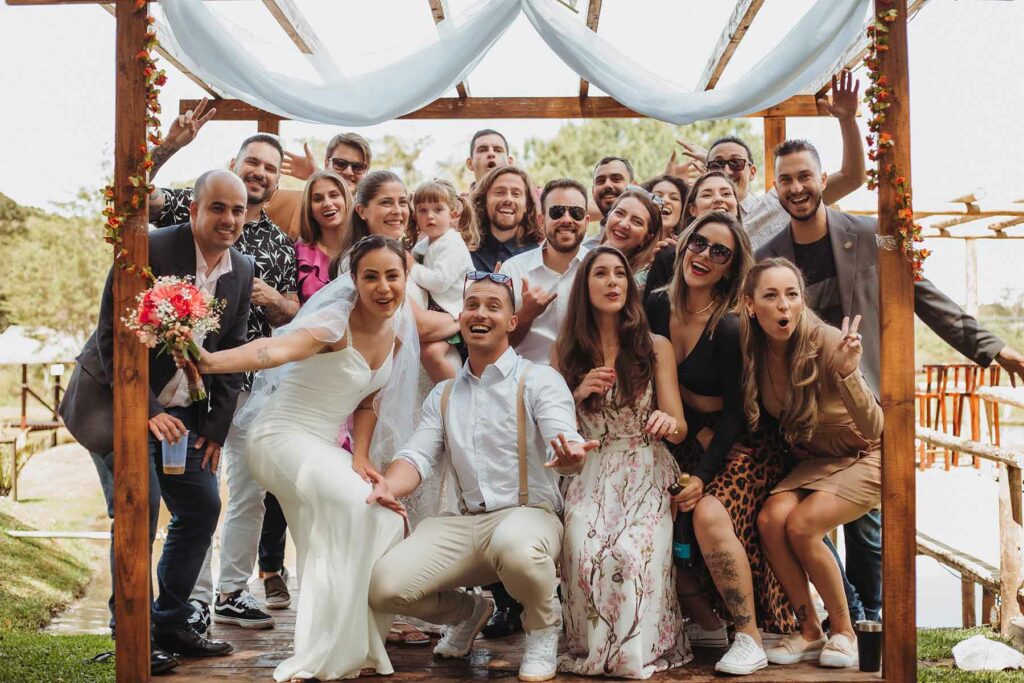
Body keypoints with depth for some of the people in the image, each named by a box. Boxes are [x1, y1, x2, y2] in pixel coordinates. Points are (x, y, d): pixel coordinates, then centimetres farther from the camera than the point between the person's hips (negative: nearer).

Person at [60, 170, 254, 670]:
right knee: (138, 507, -13)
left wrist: (216, 427, 1)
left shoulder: (242, 273, 1)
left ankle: (171, 625, 21)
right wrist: (147, 411, -24)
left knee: (202, 507, 6)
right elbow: (113, 338, -18)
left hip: (181, 409, 7)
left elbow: (232, 353, 6)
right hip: (117, 401, -7)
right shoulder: (149, 252, -19)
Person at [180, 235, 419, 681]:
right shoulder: (336, 324, -21)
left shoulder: (398, 334, 1)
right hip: (283, 438, -8)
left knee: (387, 515, 0)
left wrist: (360, 456, -6)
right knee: (355, 502, -29)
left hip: (326, 447, 8)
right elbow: (274, 350, -39)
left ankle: (360, 644, 19)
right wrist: (212, 361, -57)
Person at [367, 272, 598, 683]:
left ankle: (543, 627, -5)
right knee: (383, 587, -16)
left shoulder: (539, 380, -1)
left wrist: (569, 456, -42)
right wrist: (388, 488, -17)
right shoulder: (443, 395, 17)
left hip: (529, 514, -5)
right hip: (464, 524, 5)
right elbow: (419, 455, 7)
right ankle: (468, 611, 17)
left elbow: (565, 446, -15)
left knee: (516, 545, -41)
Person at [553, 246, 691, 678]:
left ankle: (635, 650, -4)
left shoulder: (656, 347, 4)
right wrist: (578, 394, -7)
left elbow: (680, 428, 1)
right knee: (585, 554, -29)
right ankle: (590, 649, -3)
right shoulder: (565, 351, 9)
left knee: (631, 554, -30)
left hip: (647, 475, -1)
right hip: (589, 477, 1)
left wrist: (669, 423, -24)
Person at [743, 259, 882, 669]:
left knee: (801, 526, -24)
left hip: (866, 457, -5)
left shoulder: (826, 343, -26)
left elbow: (875, 429, -28)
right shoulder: (753, 351, -11)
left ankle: (844, 631, -1)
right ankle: (809, 632, -2)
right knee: (771, 518, -21)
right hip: (813, 461, 5)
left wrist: (849, 373, -43)